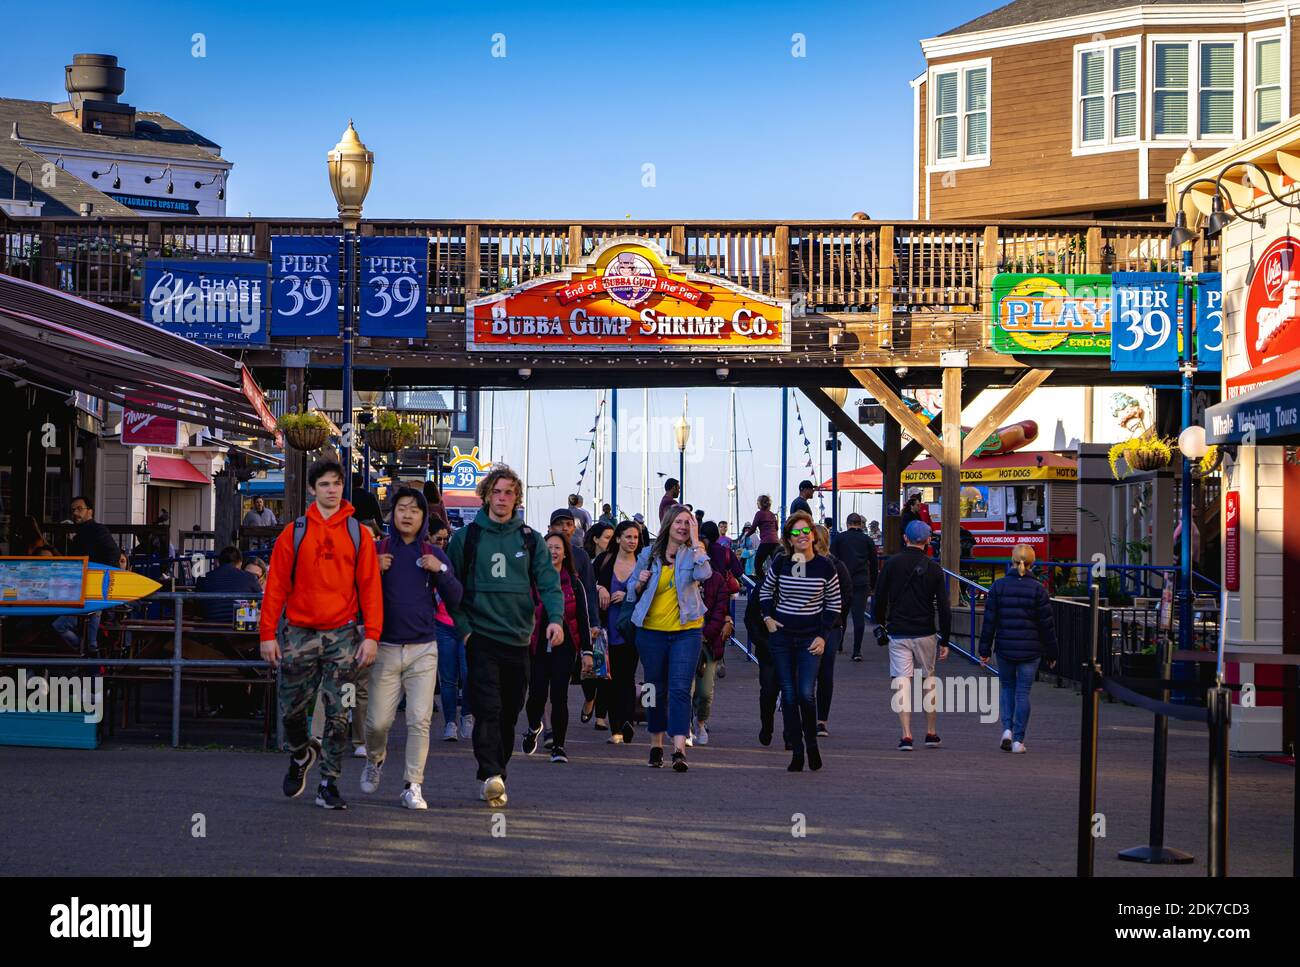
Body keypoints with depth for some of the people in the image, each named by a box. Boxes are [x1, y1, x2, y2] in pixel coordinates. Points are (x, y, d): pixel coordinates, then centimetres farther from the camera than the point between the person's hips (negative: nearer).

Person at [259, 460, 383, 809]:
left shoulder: (358, 534, 4)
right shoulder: (294, 533, 3)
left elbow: (370, 587, 1)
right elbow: (276, 586, 3)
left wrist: (372, 635, -7)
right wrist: (268, 634, -3)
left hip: (342, 636, 0)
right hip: (300, 634, 0)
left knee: (337, 715, -2)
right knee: (292, 709, 5)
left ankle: (329, 785, 6)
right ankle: (301, 754, 35)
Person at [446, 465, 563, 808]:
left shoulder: (529, 539, 9)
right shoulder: (467, 536, 4)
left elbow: (549, 582, 2)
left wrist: (555, 618, -17)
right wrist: (463, 628, -7)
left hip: (519, 639, 3)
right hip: (481, 636, -3)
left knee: (509, 713, 7)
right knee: (488, 708, -16)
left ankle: (494, 779, 17)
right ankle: (491, 776, -25)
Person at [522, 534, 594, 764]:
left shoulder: (574, 584, 6)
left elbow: (583, 620, 7)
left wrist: (587, 652, 1)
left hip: (564, 648, 0)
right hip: (538, 647, 0)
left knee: (559, 696, -6)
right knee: (537, 695, -5)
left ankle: (558, 746, 4)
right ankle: (534, 728, 28)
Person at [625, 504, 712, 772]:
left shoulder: (692, 554, 2)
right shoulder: (648, 555, 7)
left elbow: (704, 574, -22)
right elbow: (633, 595, 15)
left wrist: (695, 541, -15)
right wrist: (640, 582, -7)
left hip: (686, 631, -2)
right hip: (652, 630, 3)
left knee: (680, 688, -13)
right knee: (656, 690, 11)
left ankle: (679, 749, -19)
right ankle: (656, 745, 24)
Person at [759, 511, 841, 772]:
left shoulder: (825, 567, -4)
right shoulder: (780, 564, -2)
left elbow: (834, 605, 4)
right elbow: (765, 591, 17)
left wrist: (823, 636, -3)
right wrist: (768, 618, 4)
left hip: (811, 638, -2)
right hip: (782, 636, 2)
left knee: (806, 693, -14)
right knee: (789, 695, 1)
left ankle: (812, 743, 9)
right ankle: (797, 752, 8)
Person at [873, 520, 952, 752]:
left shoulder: (892, 564, -2)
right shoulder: (934, 568, -1)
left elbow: (879, 598, 1)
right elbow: (944, 607, -2)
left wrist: (880, 624, 16)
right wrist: (945, 641, 3)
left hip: (898, 633, -1)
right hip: (925, 633, 1)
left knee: (902, 680, -1)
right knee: (929, 678, 15)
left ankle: (906, 735, -9)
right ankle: (931, 733, 18)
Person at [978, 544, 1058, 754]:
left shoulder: (998, 586, -2)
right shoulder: (1038, 589, -6)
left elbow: (989, 621, -1)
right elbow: (1047, 624, -2)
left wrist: (985, 650, 5)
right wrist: (1051, 653, 7)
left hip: (1005, 648, 1)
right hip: (1030, 650, -1)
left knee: (1006, 687, 19)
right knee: (1023, 692, 4)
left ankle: (1007, 729, 2)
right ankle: (1018, 740, 4)